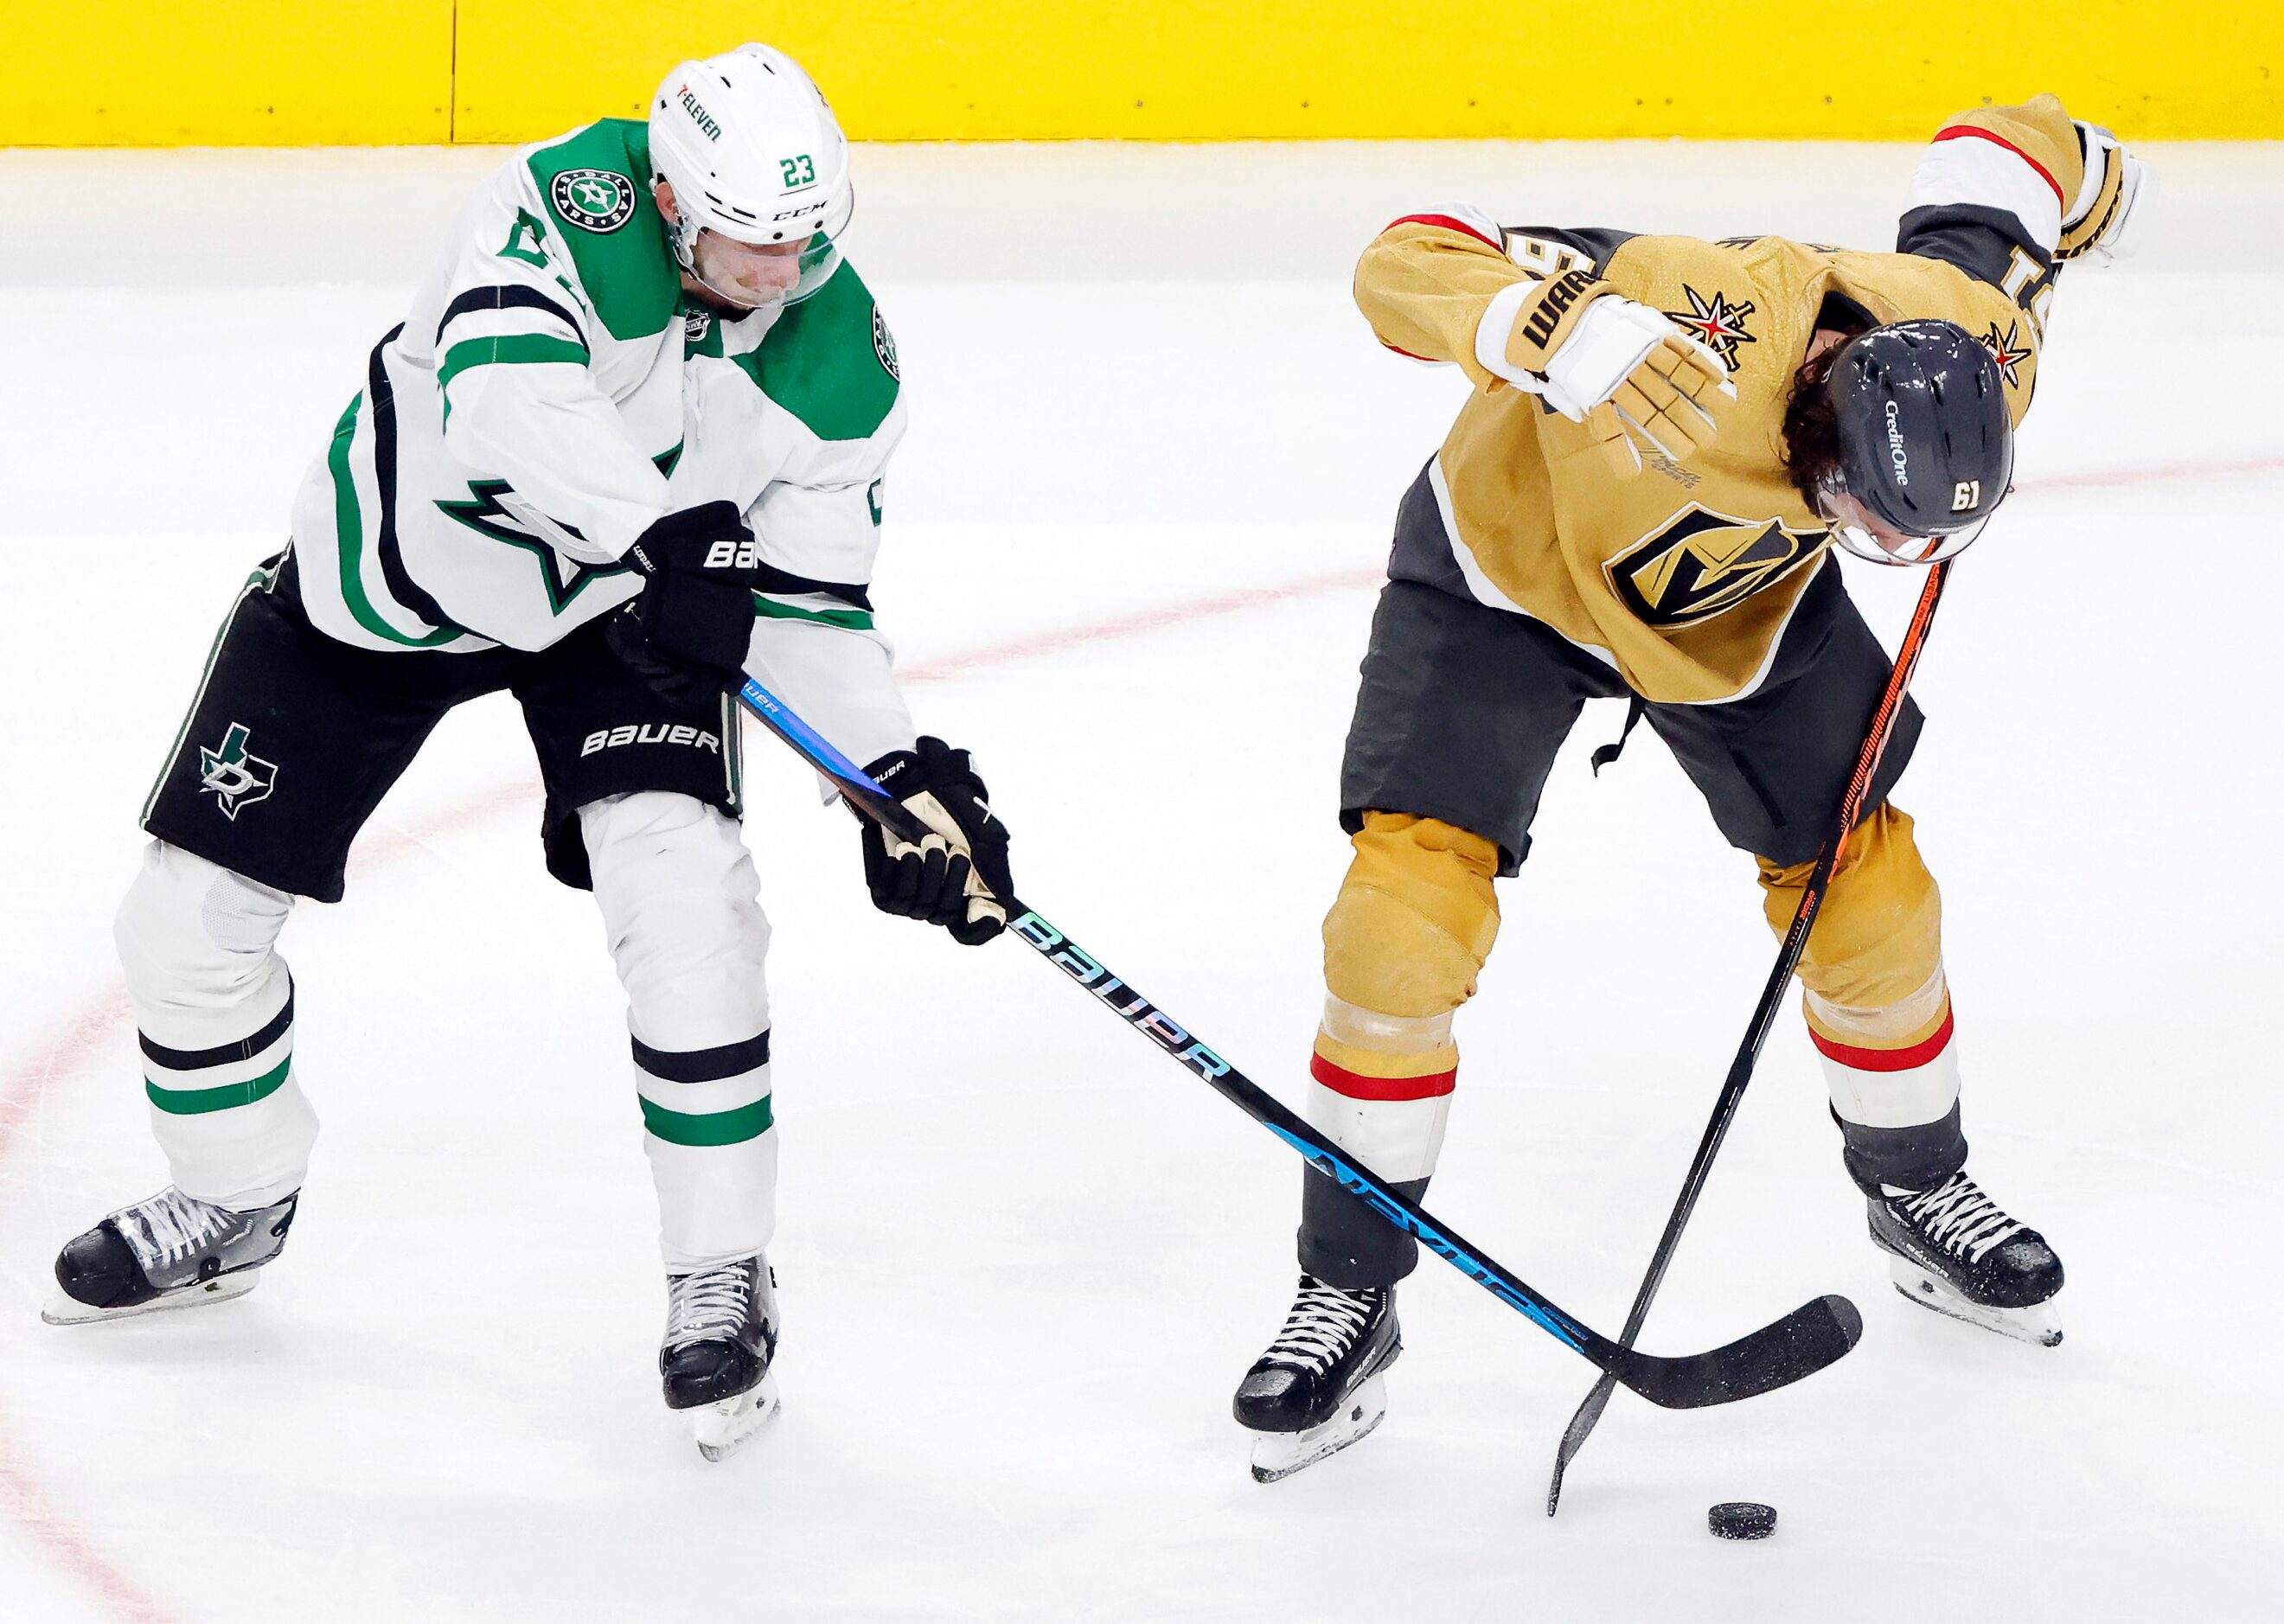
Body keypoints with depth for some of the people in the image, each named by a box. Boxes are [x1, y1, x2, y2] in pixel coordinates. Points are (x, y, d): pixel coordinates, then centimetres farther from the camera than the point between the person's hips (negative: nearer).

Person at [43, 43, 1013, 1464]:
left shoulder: (843, 365, -19)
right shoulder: (575, 201, -32)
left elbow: (811, 605, -10)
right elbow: (505, 389, -49)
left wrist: (904, 778, -23)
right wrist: (667, 534, -60)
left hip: (624, 609, 1)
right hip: (396, 565, -1)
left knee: (686, 901, -23)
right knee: (194, 915, 3)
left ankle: (722, 1274, -7)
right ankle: (238, 1204, 30)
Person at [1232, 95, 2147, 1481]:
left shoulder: (1974, 345, -28)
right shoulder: (1692, 336, -44)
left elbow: (2018, 147, -8)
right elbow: (1408, 263, -43)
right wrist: (1562, 326, -59)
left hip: (1749, 597, 4)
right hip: (1507, 568, -4)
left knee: (1867, 894, 6)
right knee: (1405, 916, -15)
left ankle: (1919, 1197, 34)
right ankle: (1348, 1299, -1)